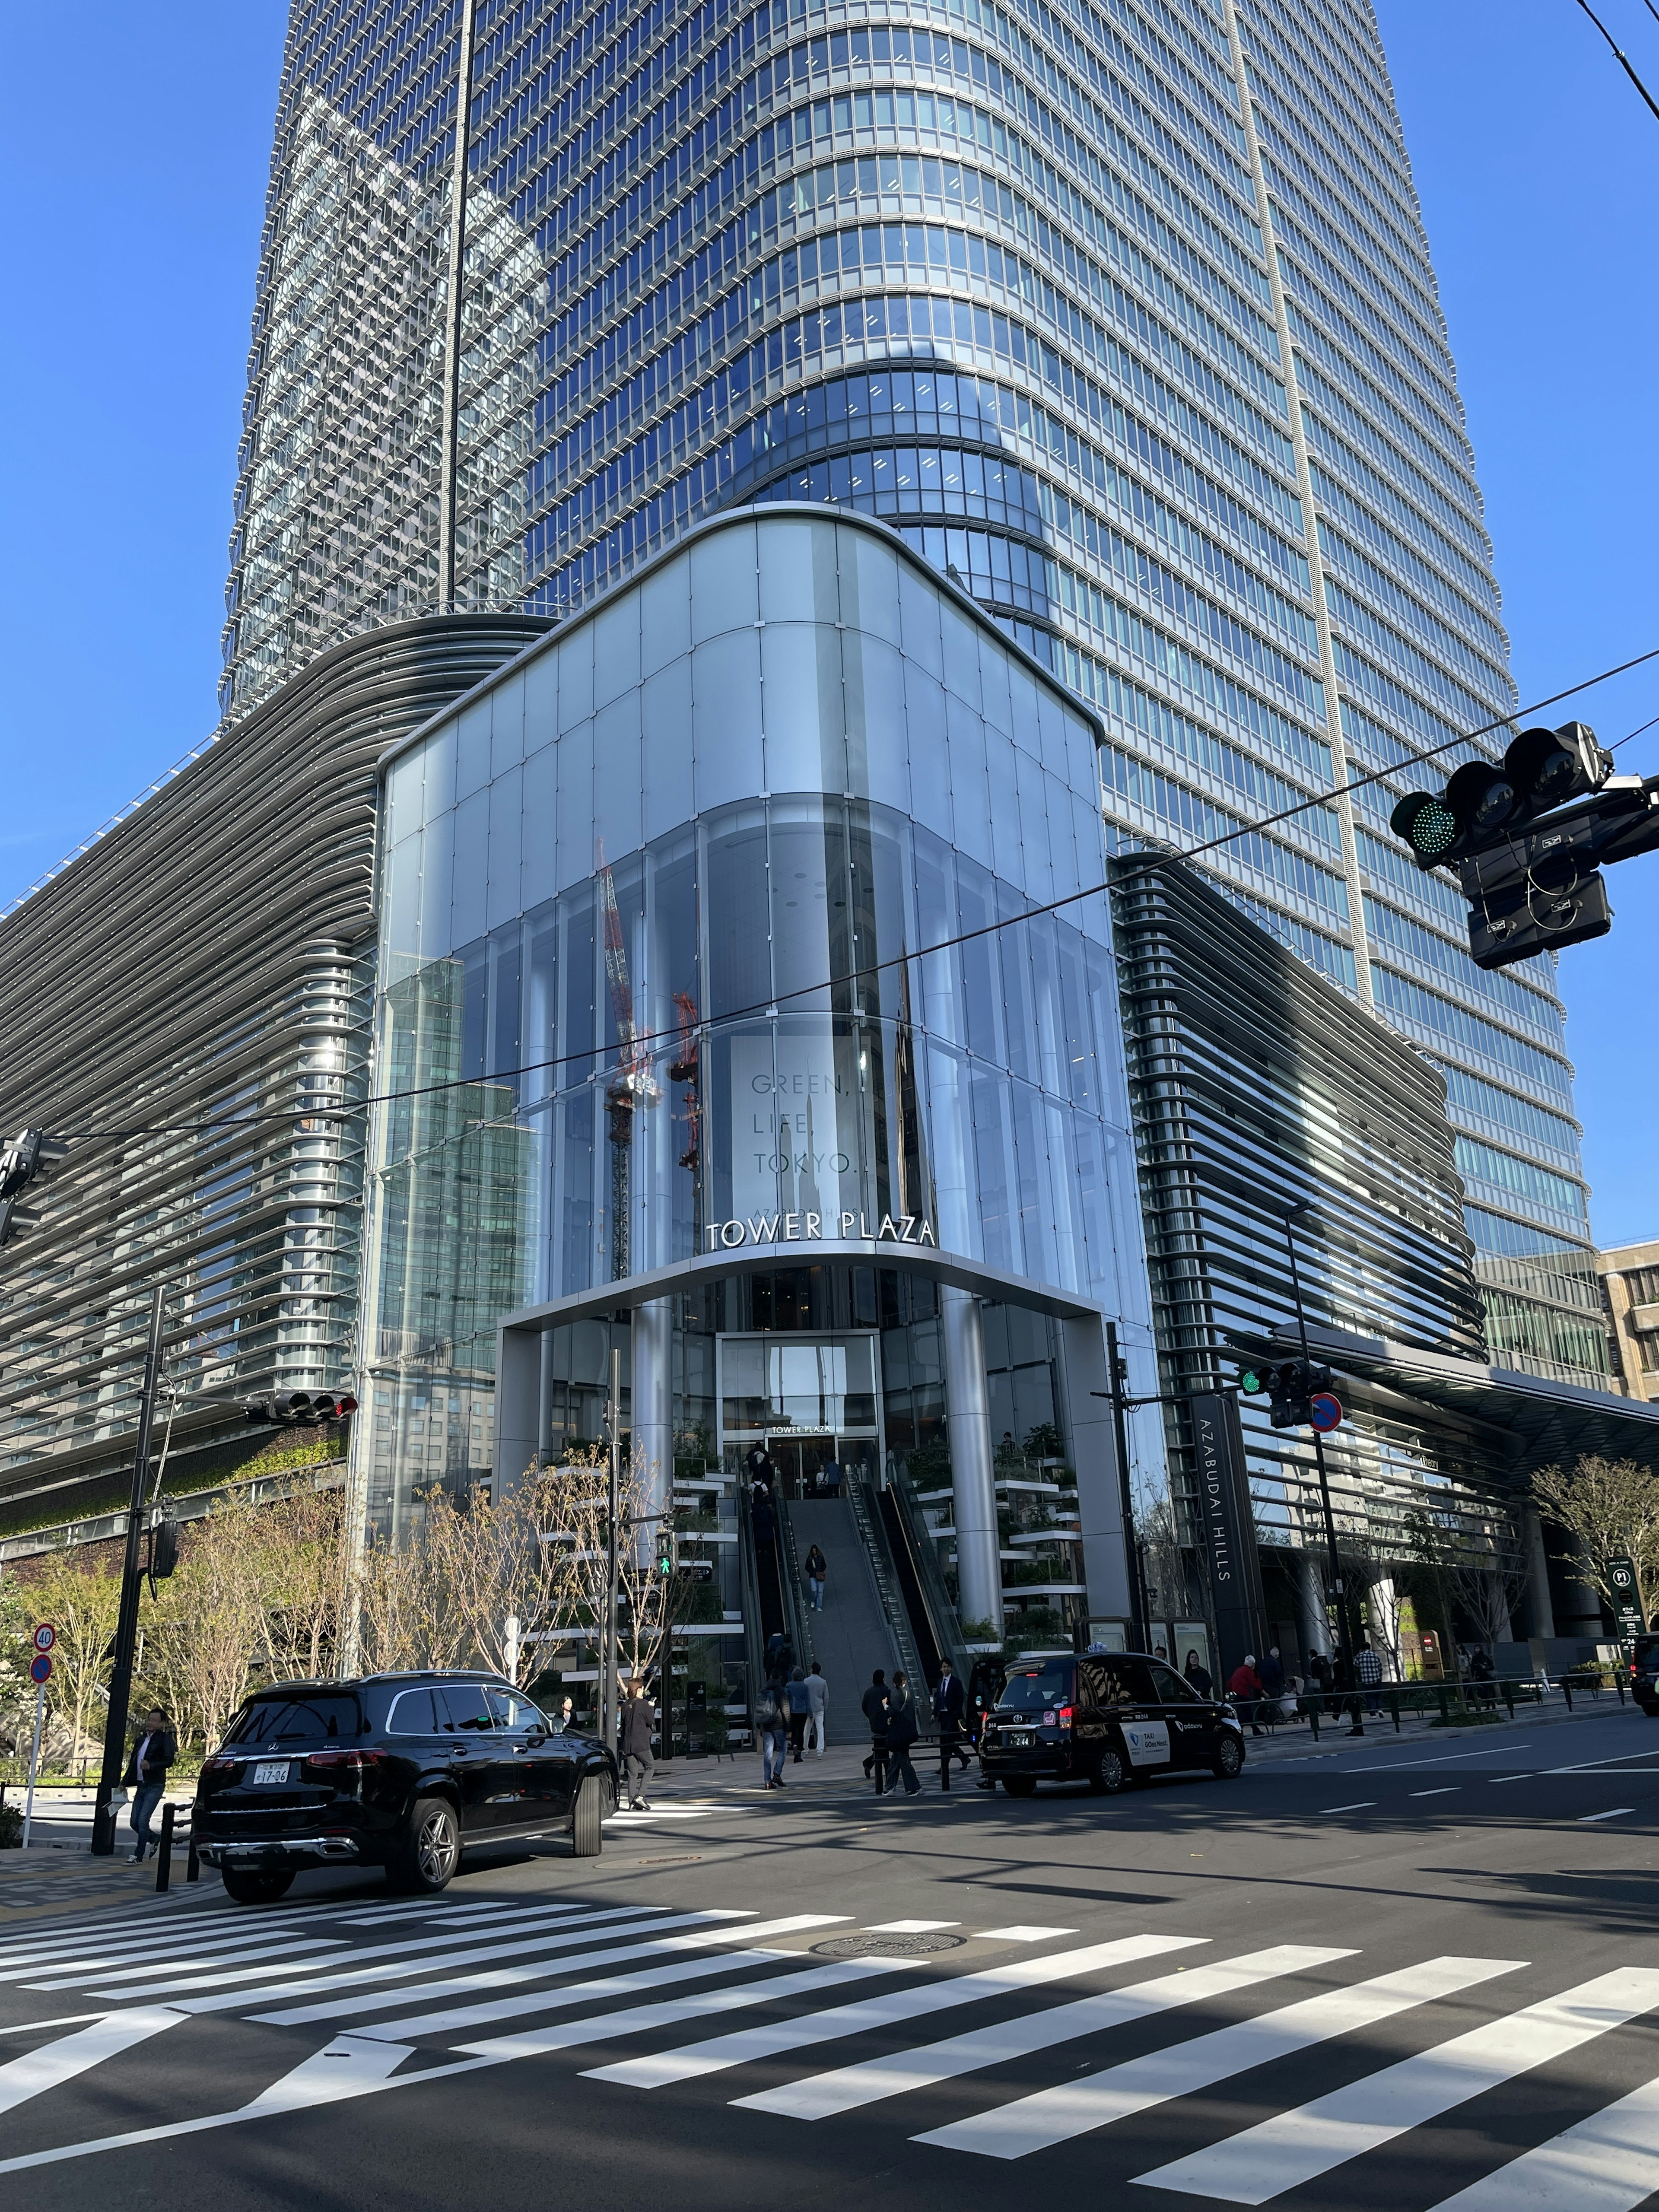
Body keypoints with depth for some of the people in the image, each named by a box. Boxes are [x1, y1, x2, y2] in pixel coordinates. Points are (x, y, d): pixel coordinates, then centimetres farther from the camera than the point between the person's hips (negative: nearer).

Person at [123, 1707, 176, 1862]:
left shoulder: (165, 1739, -6)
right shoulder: (141, 1740, 17)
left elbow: (169, 1761, -16)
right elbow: (133, 1763, 22)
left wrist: (151, 1765, -29)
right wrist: (124, 1783, 15)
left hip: (155, 1786, -8)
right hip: (141, 1786, 8)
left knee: (143, 1820, -13)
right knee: (134, 1822, 7)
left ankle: (138, 1856, -5)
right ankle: (154, 1839, 30)